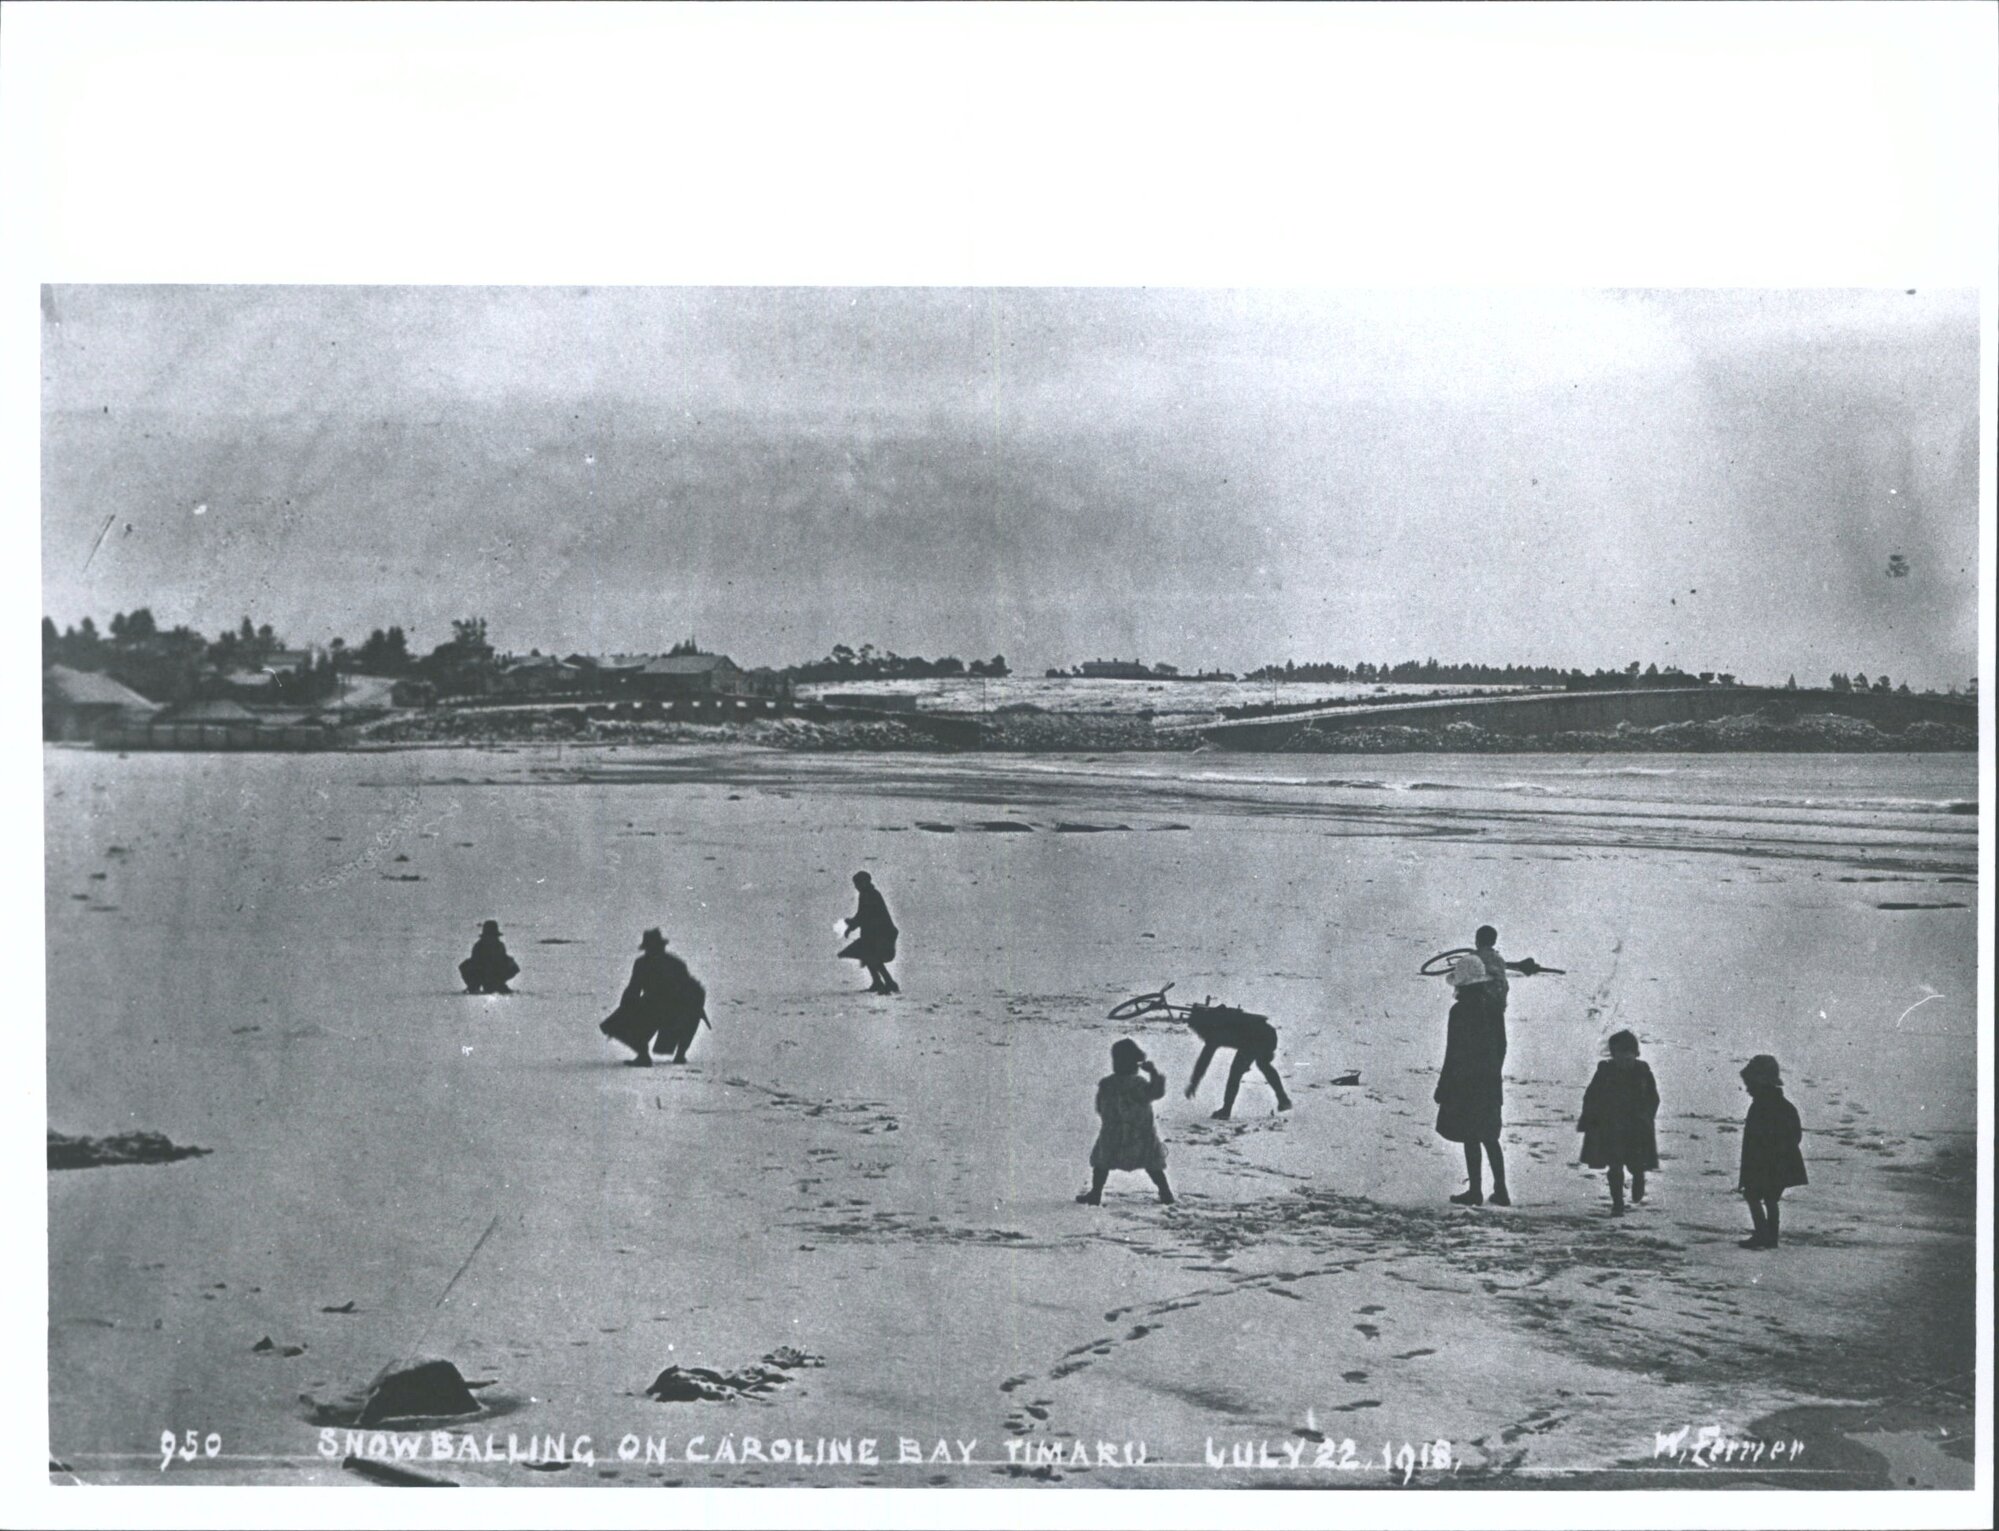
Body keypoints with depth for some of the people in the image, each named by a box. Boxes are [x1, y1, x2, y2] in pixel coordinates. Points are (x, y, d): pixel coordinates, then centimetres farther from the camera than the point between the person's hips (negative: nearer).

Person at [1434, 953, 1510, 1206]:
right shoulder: (1492, 1006, 4)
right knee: (1489, 1137, 15)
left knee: (1470, 1138, 1)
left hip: (1466, 1083, -7)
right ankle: (1500, 1191, 15)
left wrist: (1443, 1088, -9)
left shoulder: (1460, 1010, -17)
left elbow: (1453, 1052, -16)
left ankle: (1475, 1191, 6)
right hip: (1490, 1082, 7)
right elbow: (1502, 1045, 11)